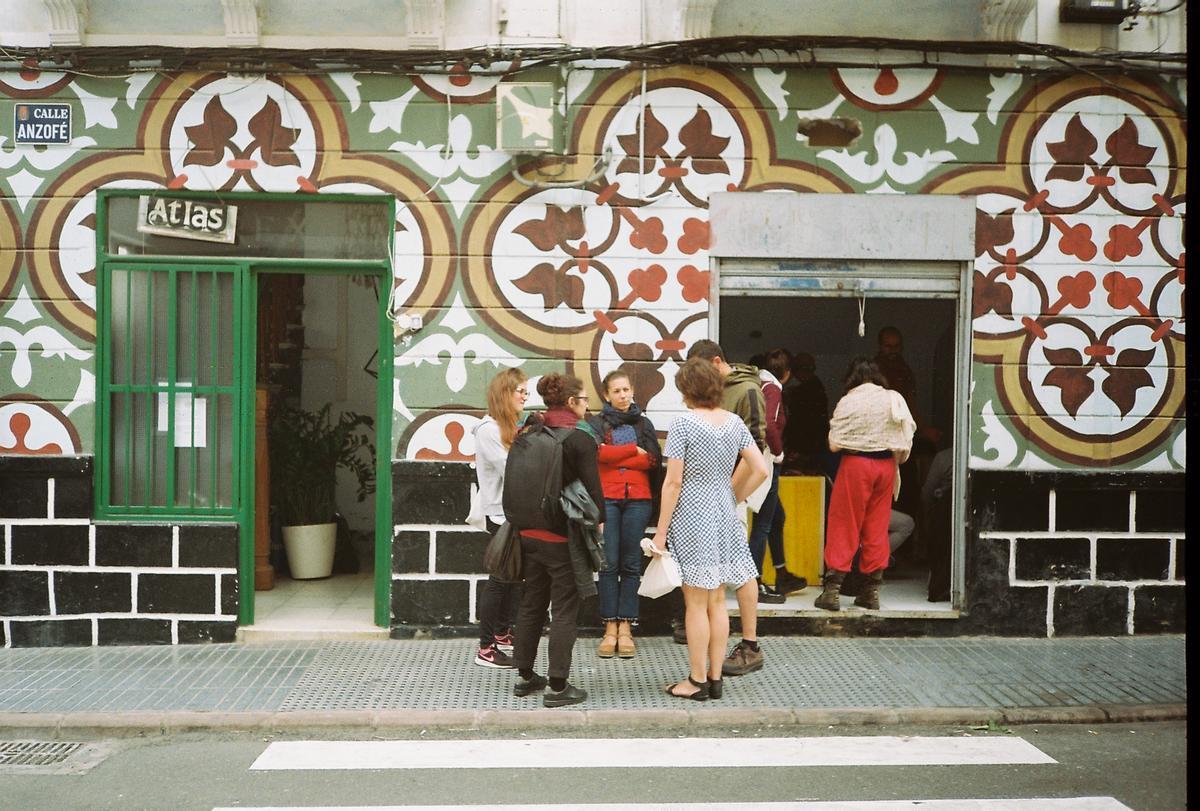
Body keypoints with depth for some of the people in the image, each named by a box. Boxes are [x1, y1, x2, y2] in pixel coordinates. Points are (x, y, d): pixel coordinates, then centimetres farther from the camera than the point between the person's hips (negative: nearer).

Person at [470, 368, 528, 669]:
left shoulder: (512, 427, 14)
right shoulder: (488, 429, -12)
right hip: (501, 513, -8)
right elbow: (509, 468, -19)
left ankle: (503, 634, 26)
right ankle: (486, 649, 3)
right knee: (500, 577, -4)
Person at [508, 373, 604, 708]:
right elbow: (592, 489, -14)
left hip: (529, 533, 6)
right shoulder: (581, 439, -12)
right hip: (564, 537, -6)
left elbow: (516, 482, 10)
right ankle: (557, 686, 5)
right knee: (564, 610, 2)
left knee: (531, 604, 17)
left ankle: (524, 676, 26)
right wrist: (598, 525, 1)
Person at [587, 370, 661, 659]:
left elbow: (654, 461, 0)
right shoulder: (596, 423, 9)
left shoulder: (644, 423, 15)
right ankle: (610, 629, 4)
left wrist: (615, 456, -5)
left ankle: (625, 629, 8)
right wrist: (634, 450, -4)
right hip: (606, 499, -2)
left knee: (631, 564, 2)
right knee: (609, 564, -3)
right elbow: (599, 453, -11)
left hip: (638, 499, 2)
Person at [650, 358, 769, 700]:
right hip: (724, 518, 6)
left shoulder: (683, 422, -12)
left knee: (696, 604, 2)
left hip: (691, 518, -6)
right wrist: (733, 499, 14)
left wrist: (660, 531, -7)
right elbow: (760, 470, 3)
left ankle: (697, 681, 10)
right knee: (717, 601, 13)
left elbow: (673, 482, -13)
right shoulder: (735, 422, 5)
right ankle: (716, 678, 20)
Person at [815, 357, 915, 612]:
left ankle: (832, 590, 0)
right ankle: (871, 591, 16)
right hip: (886, 465, 4)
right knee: (877, 527, 11)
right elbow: (907, 439, 3)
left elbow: (834, 444, -10)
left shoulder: (848, 402, -9)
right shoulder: (894, 399, 2)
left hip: (856, 464, -4)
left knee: (843, 526, 2)